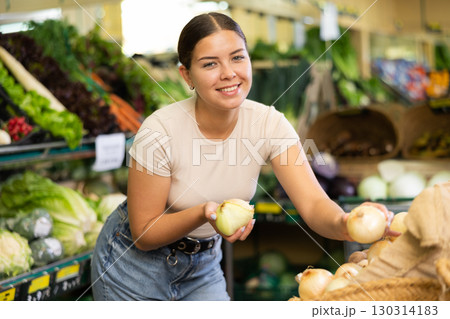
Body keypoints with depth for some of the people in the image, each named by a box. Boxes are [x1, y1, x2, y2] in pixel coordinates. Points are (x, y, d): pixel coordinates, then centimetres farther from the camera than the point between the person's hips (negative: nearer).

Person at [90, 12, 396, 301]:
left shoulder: (268, 124, -16)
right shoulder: (161, 132, -26)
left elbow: (313, 203, -26)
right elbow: (143, 234, -20)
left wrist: (343, 224, -49)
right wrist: (204, 213, -37)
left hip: (203, 266, 3)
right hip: (136, 261, -3)